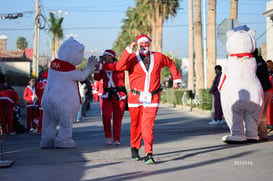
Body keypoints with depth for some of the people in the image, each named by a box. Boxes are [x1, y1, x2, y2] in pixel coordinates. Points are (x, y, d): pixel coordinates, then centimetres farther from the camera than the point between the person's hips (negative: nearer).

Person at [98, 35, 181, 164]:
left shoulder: (158, 57, 8)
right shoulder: (132, 58, -2)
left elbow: (171, 64, 27)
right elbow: (119, 66, -22)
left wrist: (176, 79, 28)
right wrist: (129, 50, -27)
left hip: (152, 99, 0)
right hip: (135, 98, 0)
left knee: (147, 125, -13)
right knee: (136, 124, 12)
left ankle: (149, 154, -18)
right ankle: (134, 148, 33)